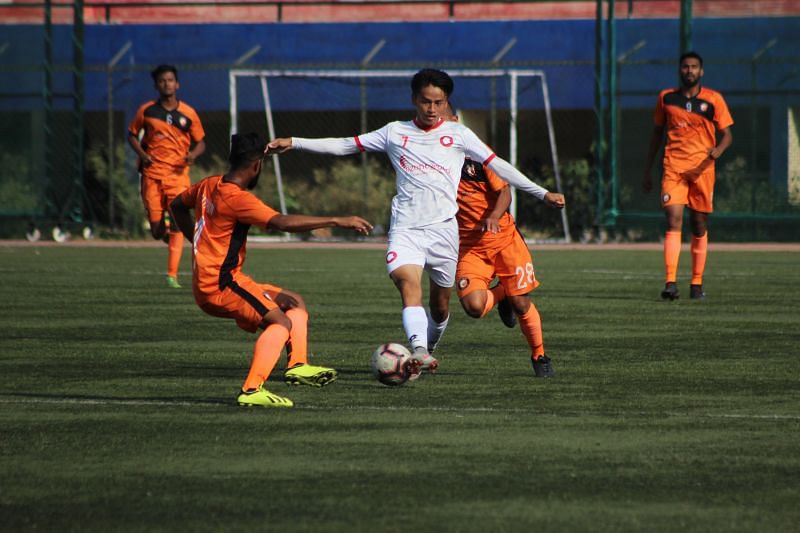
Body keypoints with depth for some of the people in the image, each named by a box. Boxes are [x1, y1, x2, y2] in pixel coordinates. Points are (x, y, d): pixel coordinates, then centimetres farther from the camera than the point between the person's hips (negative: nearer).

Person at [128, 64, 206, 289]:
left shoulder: (188, 113, 2)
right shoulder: (146, 110, 2)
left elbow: (200, 142, 10)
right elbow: (132, 135, 13)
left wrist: (193, 155, -12)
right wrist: (141, 154, -6)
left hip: (177, 174, -1)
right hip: (152, 175, 1)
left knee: (177, 225, -10)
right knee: (156, 230, 0)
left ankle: (172, 275, -7)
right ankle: (164, 230, 38)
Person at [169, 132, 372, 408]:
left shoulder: (209, 185, 10)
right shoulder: (237, 198, -19)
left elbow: (177, 206, 30)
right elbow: (282, 222, -31)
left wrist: (199, 243, 29)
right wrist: (337, 221, -30)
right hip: (220, 284, -10)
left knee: (295, 303, 15)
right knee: (280, 322, -23)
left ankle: (298, 365, 2)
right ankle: (252, 390, -32)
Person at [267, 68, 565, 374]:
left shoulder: (458, 134, 9)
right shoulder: (395, 132, 12)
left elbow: (497, 166, 8)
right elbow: (345, 146, 14)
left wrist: (542, 193, 3)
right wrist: (294, 143, 8)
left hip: (443, 228, 1)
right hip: (405, 228, -1)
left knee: (440, 302, 7)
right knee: (408, 282, -27)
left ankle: (429, 348, 33)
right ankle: (419, 351, -42)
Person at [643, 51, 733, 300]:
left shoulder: (713, 99, 3)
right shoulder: (666, 98, 7)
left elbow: (727, 134, 4)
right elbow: (657, 134, 16)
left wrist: (717, 150, -20)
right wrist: (647, 171, 15)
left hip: (702, 168, 0)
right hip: (673, 167, 0)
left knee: (699, 226, 7)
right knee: (673, 221, -15)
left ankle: (697, 284, 19)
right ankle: (670, 283, -23)